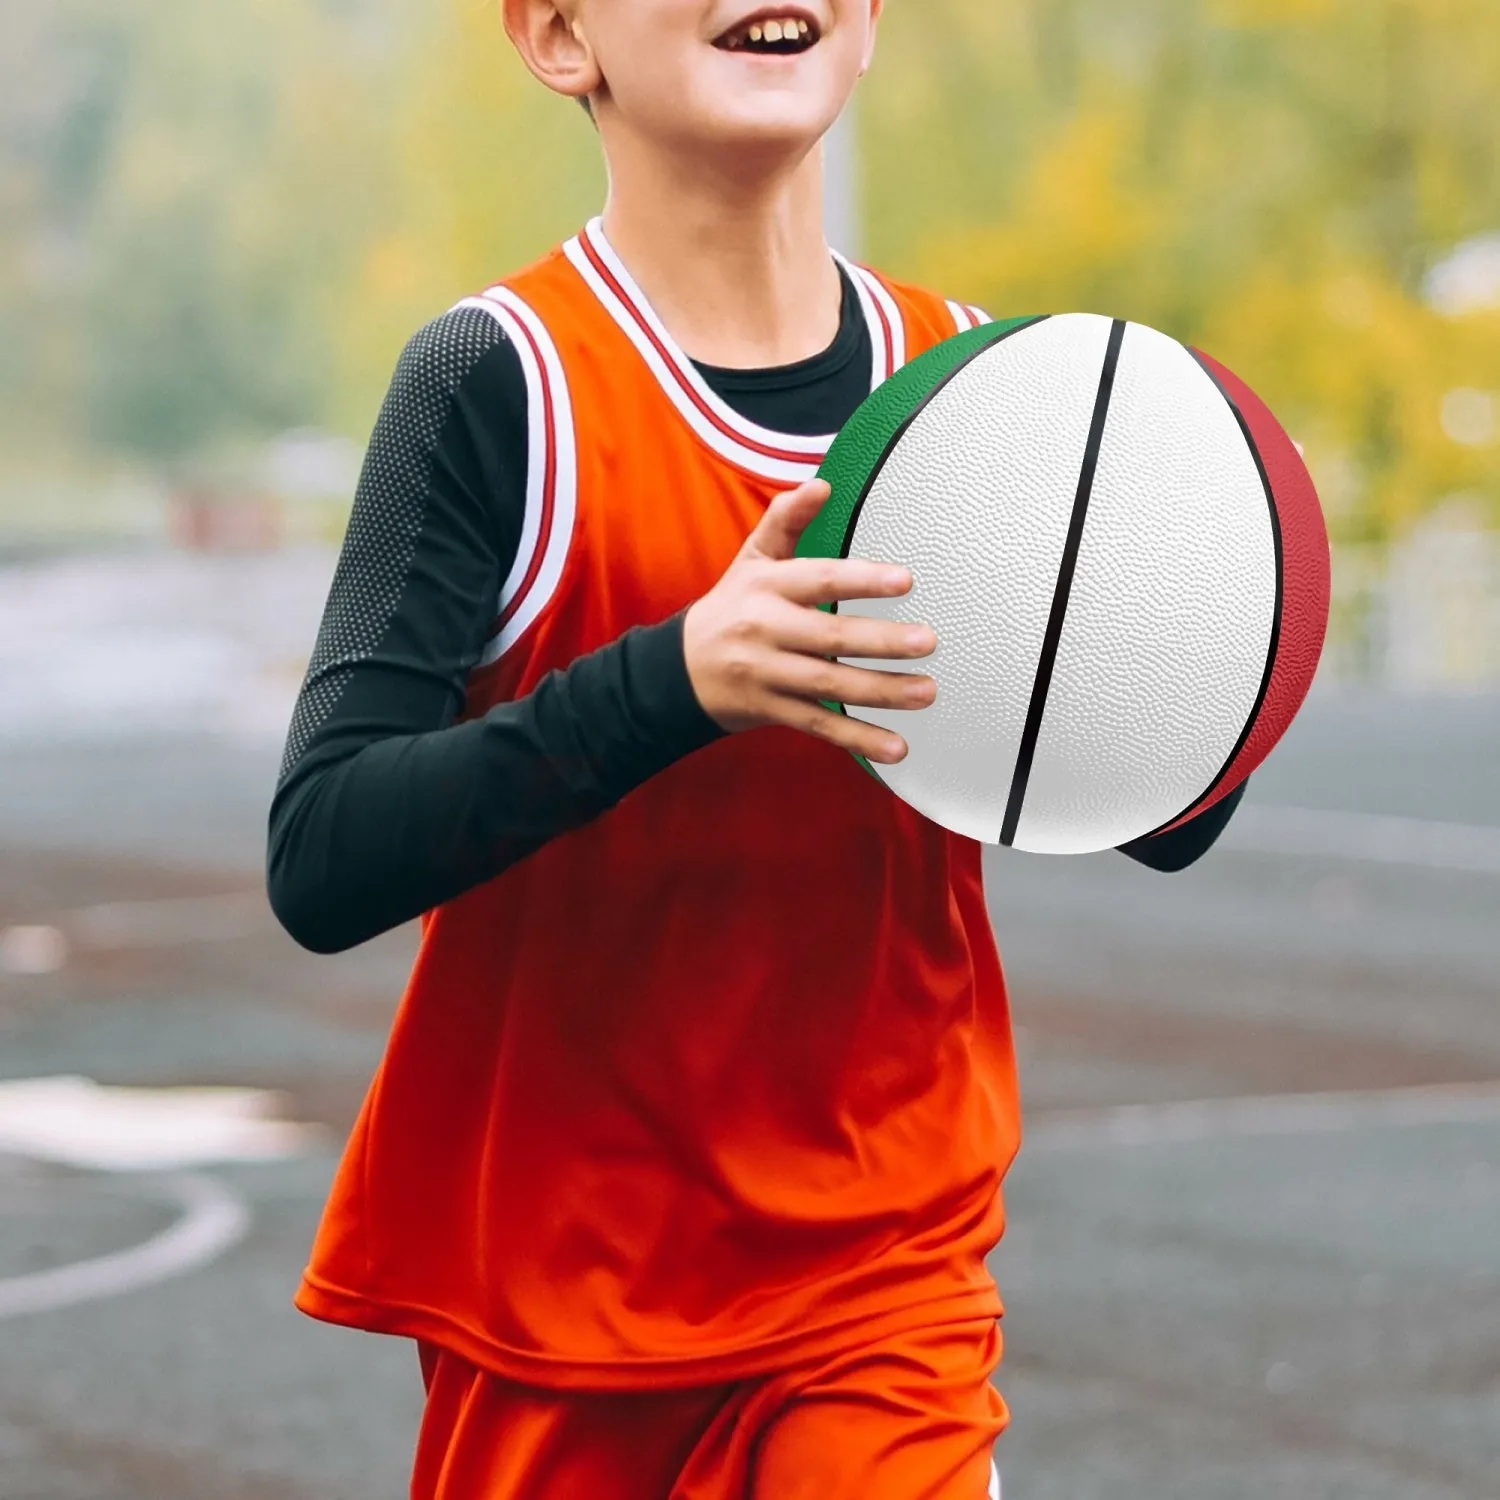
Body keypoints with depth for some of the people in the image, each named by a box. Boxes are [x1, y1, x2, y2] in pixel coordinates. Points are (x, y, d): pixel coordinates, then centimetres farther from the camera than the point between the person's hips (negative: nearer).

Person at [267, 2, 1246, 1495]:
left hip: (889, 1279, 3)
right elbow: (320, 863, -19)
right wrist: (676, 678, -32)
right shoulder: (501, 380, -12)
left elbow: (1163, 826, 10)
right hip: (560, 1309, -2)